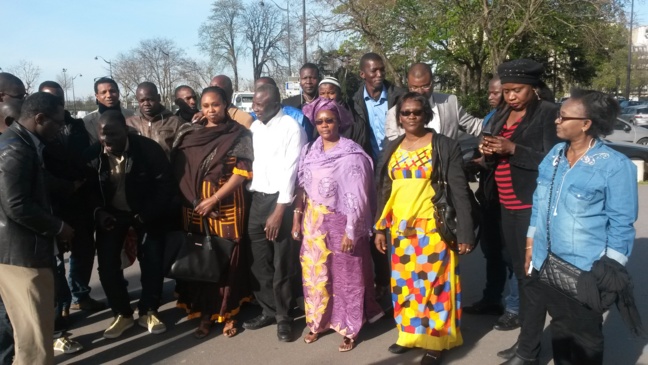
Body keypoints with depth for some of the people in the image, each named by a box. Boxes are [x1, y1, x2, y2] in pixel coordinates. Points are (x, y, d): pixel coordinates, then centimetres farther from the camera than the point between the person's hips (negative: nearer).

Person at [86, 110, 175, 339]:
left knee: (152, 261, -3)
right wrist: (98, 212, -17)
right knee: (107, 264, -4)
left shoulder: (148, 149, -21)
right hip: (111, 214, 2)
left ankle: (148, 311, 17)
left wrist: (146, 214, -21)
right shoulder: (93, 155, -14)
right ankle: (122, 314, 15)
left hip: (145, 213, -2)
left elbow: (165, 184, -16)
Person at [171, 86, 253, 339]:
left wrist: (214, 199, -15)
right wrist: (187, 200, -1)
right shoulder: (188, 134, 9)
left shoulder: (238, 135, -1)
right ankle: (204, 313, 18)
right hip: (193, 207, 3)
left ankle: (227, 313, 16)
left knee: (227, 259, 2)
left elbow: (242, 172, -9)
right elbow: (178, 169, 11)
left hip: (226, 206, -3)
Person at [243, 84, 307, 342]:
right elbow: (253, 163, 11)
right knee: (259, 261, 11)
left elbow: (290, 171, -13)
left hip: (282, 200, -6)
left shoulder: (292, 128, -10)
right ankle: (268, 310, 27)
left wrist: (279, 211, -14)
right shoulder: (255, 127, 10)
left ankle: (283, 316, 18)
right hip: (257, 198, 6)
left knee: (283, 263, 3)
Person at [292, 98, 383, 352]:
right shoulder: (310, 151, 5)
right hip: (313, 221, 5)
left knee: (345, 275, 6)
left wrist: (350, 231, -17)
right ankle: (318, 321, 29)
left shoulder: (351, 155, -12)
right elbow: (302, 186, 10)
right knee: (315, 273, 13)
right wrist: (297, 216, 6)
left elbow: (357, 196, -14)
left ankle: (349, 329, 21)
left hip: (340, 222, -5)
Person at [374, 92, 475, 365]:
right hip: (400, 228, 5)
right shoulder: (392, 149, 10)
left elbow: (459, 192, -7)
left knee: (432, 281, 0)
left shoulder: (444, 146, -4)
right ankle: (409, 333, 26)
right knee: (404, 282, 11)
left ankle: (435, 340, 14)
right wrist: (380, 228, 10)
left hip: (433, 228, -5)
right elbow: (383, 191, 14)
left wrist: (465, 233, -11)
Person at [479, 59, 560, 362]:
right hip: (507, 206, 7)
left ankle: (529, 346, 4)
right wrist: (488, 152, -4)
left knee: (532, 273, -4)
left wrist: (512, 149, -22)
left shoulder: (548, 113, -8)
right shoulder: (501, 116, 13)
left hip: (532, 206, -7)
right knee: (520, 271, 13)